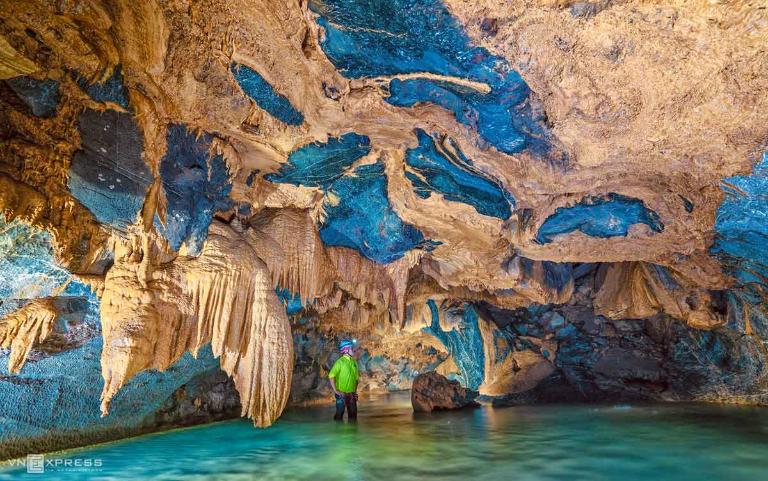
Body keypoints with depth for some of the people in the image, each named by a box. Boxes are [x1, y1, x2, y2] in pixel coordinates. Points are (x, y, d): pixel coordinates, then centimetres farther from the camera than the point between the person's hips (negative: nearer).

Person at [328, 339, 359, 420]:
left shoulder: (354, 362, 7)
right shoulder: (340, 362, -12)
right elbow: (331, 376, -16)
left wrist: (355, 391, 12)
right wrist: (335, 390, -17)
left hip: (352, 394, 6)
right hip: (341, 394, -6)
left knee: (353, 414, 11)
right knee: (339, 414, 1)